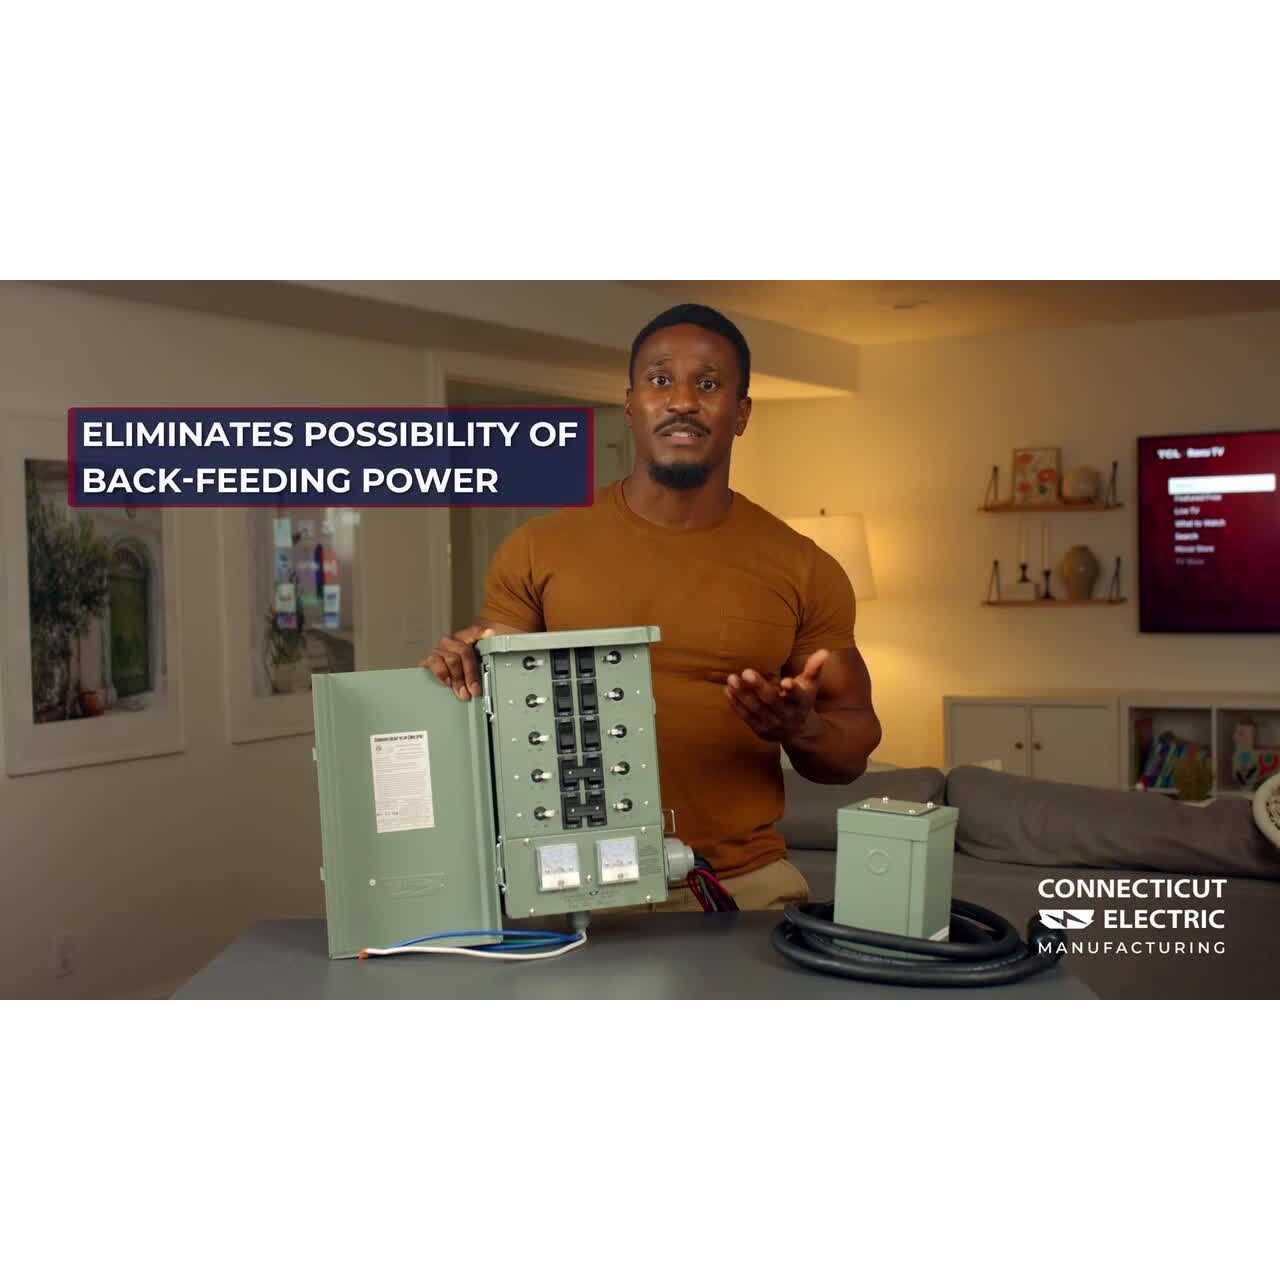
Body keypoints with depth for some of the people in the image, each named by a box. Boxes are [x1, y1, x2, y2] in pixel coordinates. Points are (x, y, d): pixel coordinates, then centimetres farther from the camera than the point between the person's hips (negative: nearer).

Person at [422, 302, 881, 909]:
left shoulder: (803, 569, 0)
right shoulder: (537, 550, 0)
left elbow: (854, 748, 6)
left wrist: (804, 730, -15)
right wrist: (468, 671, -14)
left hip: (745, 883, 1)